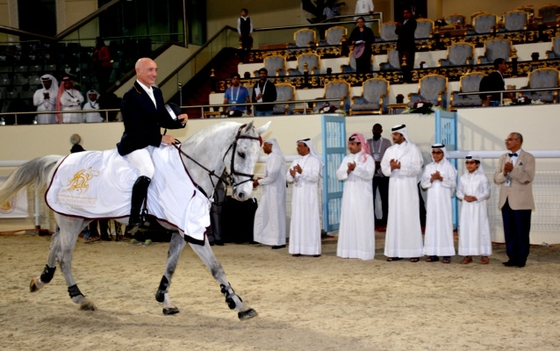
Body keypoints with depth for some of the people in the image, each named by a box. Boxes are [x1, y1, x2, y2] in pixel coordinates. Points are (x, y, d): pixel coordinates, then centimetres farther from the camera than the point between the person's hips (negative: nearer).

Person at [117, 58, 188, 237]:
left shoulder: (157, 93, 13)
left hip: (155, 144, 9)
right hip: (134, 145, -9)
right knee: (147, 171, -33)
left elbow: (163, 120, 17)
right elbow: (133, 128, -19)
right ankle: (134, 220, -26)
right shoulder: (130, 96, -13)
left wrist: (179, 120, -5)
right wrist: (160, 138, -23)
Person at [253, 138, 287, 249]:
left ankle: (279, 241, 4)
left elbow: (272, 176, -22)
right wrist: (262, 179, 10)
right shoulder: (273, 156, 14)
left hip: (274, 191, -10)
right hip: (270, 191, 10)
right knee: (264, 213, 12)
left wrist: (259, 182, -11)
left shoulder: (275, 157, -16)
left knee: (276, 214, -3)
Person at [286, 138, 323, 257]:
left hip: (309, 194, -5)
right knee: (297, 220, 2)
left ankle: (314, 249, -1)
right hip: (297, 194, 5)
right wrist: (292, 176, -16)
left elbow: (315, 177, -14)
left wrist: (302, 172, -26)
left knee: (311, 220, -4)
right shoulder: (296, 161, 12)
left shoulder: (314, 160, -3)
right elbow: (288, 178, 6)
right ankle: (298, 248, 4)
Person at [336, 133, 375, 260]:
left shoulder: (368, 158, -2)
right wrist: (347, 171, -14)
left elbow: (369, 174, -15)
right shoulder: (347, 158, 13)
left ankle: (364, 251, -4)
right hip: (349, 195, 5)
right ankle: (350, 250, 6)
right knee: (349, 221, 3)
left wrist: (355, 169, -25)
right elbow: (339, 175, 5)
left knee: (363, 222, -5)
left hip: (362, 196, -5)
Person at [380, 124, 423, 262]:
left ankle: (414, 252, 1)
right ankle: (395, 251, 5)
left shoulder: (413, 149, -2)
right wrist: (391, 167, -15)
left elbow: (417, 169, -9)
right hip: (394, 189, 4)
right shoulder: (390, 150, 11)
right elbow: (384, 168, 6)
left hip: (408, 189, -4)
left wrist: (400, 166, -19)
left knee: (410, 218, -3)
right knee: (394, 218, 2)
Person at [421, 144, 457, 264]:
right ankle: (433, 253, 3)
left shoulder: (448, 166, 2)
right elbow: (423, 184, 6)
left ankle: (447, 254, -3)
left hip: (444, 199, -3)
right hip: (432, 199, 3)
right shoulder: (428, 167, 10)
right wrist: (432, 179, -12)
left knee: (445, 223, -5)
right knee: (432, 223, 0)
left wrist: (441, 178, -17)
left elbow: (453, 183, -4)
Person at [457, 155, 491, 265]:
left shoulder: (482, 177, -1)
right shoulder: (463, 178, 9)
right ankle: (468, 255, 7)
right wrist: (464, 197, -11)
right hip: (466, 207, 3)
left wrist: (476, 198, -16)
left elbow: (487, 193, -3)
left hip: (479, 207, -3)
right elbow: (459, 192, 9)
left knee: (480, 229, -3)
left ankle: (484, 255, 4)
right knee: (465, 229, 1)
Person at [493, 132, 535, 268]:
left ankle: (521, 259, 7)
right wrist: (504, 173, -13)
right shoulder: (503, 158, 14)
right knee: (509, 231, 7)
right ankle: (512, 257, 13)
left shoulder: (528, 158, -2)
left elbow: (528, 178, -14)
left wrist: (512, 170, -22)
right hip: (506, 201, 5)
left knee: (521, 232, 0)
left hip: (521, 201, -5)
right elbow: (496, 179, 7)